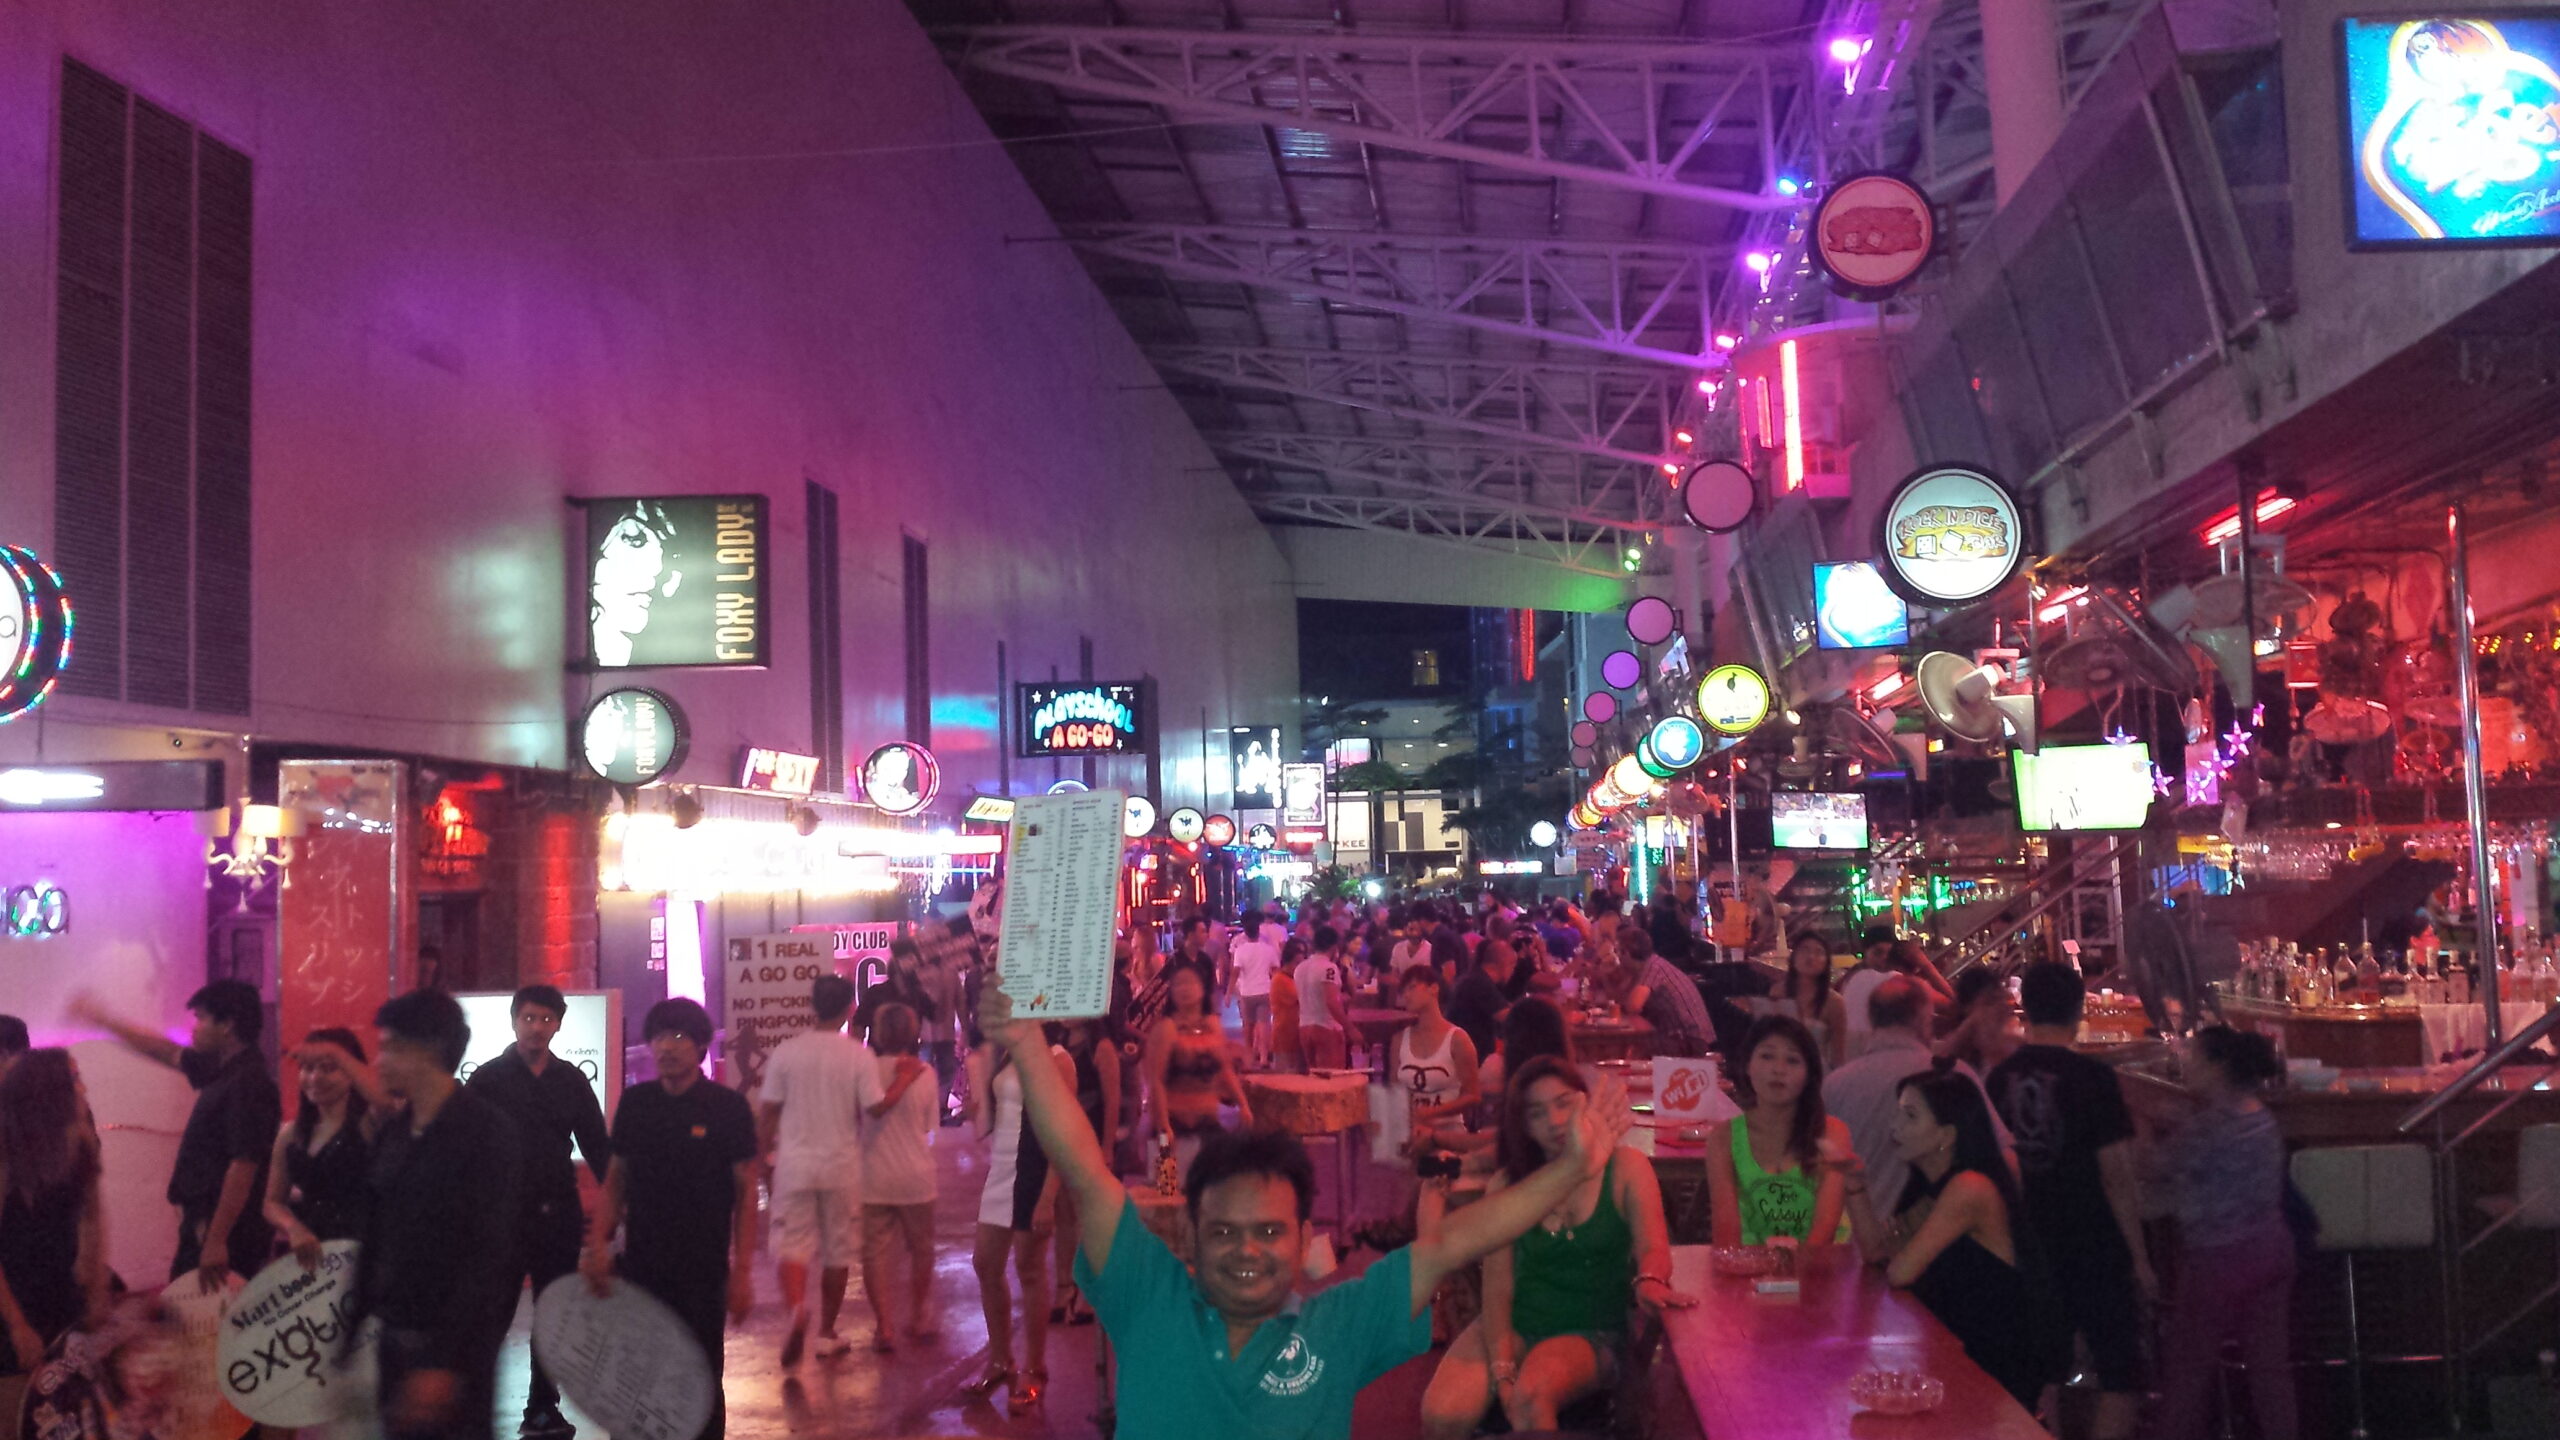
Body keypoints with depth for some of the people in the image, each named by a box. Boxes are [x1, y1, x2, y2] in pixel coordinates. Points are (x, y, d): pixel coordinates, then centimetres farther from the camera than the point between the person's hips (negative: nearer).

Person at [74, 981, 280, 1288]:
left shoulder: (248, 1084, -19)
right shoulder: (221, 1070, 10)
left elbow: (243, 1168, -24)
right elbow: (168, 1052, 27)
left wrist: (216, 1241, -27)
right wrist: (103, 1020, 33)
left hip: (230, 1235, -10)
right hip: (202, 1223, 10)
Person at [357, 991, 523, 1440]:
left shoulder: (487, 1130, -13)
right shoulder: (394, 1129, 9)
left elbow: (489, 1256, -18)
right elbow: (376, 1234, 14)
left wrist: (445, 1361, -21)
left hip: (455, 1348, -7)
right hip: (394, 1336, 7)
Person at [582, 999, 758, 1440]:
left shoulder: (728, 1107, -6)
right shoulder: (635, 1103, 4)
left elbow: (746, 1192, -5)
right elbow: (615, 1181, 11)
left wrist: (742, 1271, -9)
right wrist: (597, 1244, -3)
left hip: (703, 1272, -3)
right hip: (640, 1267, 3)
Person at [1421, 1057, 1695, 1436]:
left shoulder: (1626, 1168, -1)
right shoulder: (1507, 1185, 3)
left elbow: (1652, 1245, -17)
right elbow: (1497, 1287, -1)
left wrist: (1648, 1281, -42)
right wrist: (1503, 1370, -17)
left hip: (1591, 1332, -2)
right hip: (1516, 1325, 2)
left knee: (1531, 1397, -34)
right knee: (1443, 1414, -25)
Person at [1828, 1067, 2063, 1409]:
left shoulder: (1969, 1188, -21)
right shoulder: (1926, 1185, 8)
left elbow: (1901, 1272, -24)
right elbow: (1874, 1251, 8)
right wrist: (1856, 1184, -2)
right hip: (1963, 1349, 8)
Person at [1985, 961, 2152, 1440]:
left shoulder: (1999, 1078, 0)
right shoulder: (2092, 1079, -15)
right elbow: (2115, 1175, -15)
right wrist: (2139, 1257, -6)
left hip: (2028, 1248, 5)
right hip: (2093, 1250, -5)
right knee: (2121, 1374, 5)